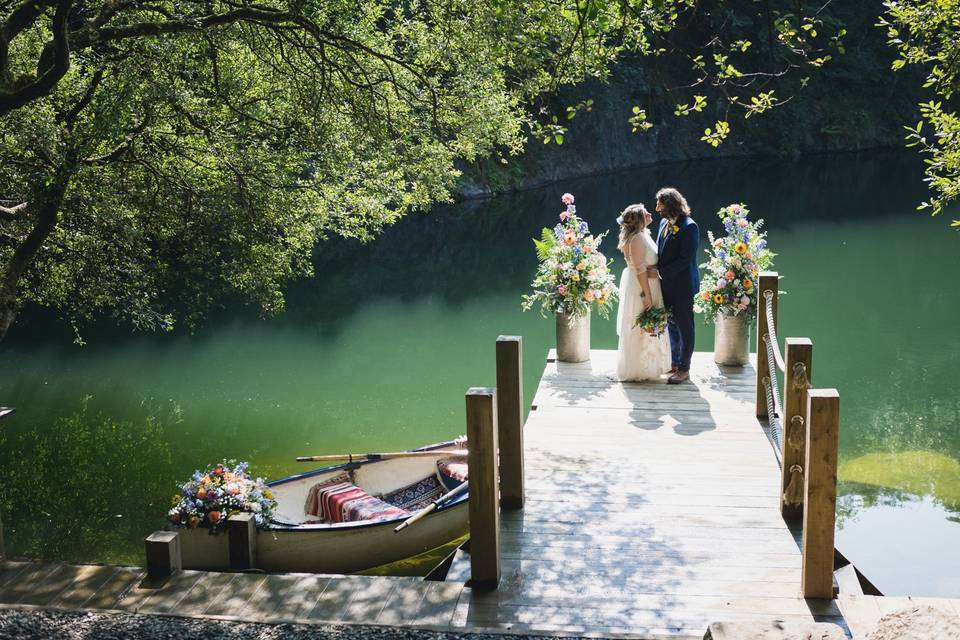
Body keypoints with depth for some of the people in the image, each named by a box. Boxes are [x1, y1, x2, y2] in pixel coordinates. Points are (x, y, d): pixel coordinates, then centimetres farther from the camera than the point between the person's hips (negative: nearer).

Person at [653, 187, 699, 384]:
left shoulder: (689, 227, -17)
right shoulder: (664, 223, 9)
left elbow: (685, 259, -21)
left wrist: (661, 272, -21)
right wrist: (656, 270, 0)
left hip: (682, 286, -8)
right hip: (666, 285, 8)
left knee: (684, 327, 1)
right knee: (671, 325, 17)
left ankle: (684, 369, 8)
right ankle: (675, 363, 30)